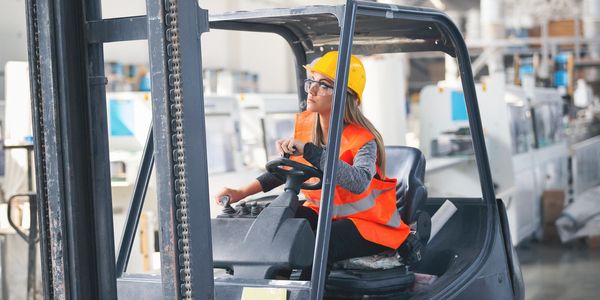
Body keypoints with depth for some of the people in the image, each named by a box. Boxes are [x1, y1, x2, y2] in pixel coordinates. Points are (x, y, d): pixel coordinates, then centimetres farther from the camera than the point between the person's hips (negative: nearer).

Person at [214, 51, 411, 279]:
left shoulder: (362, 139, -21)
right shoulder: (306, 124, 0)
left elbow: (359, 183, -41)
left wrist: (308, 149, -42)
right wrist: (241, 193, 3)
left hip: (367, 223, -6)